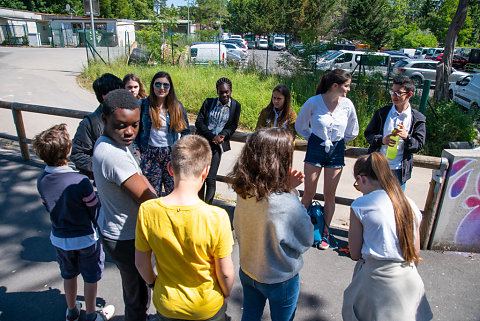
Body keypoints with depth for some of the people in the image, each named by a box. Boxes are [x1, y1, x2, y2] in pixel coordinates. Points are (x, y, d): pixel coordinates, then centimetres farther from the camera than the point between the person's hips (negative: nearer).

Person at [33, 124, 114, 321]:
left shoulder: (41, 180, -12)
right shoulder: (80, 182, -30)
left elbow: (48, 207, 3)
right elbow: (95, 211, -19)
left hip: (59, 238, 5)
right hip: (85, 238, -5)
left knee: (69, 275, 26)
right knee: (91, 278, 17)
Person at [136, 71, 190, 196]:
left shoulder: (177, 106, 1)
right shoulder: (143, 104, -2)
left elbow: (185, 130, 9)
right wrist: (137, 149, 1)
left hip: (171, 153, 1)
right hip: (150, 153, 0)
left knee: (173, 190, 2)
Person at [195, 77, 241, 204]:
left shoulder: (236, 106, 6)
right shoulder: (209, 102, 6)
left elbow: (233, 126, 9)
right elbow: (199, 121, 1)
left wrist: (222, 135, -11)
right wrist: (212, 136, -11)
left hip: (217, 145, -2)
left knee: (210, 179, -9)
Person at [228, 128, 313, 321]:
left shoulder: (243, 192, -18)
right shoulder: (288, 205, -36)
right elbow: (306, 241, -18)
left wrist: (287, 188, -12)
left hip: (248, 271, 5)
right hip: (280, 279, -4)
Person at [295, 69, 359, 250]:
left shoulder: (347, 104, -5)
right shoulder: (314, 102, -11)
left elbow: (352, 132, 12)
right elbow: (300, 125, 6)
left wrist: (338, 143, 13)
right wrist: (313, 138, 8)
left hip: (336, 151, 2)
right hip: (316, 149, -2)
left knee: (329, 194, 7)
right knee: (309, 193, 2)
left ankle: (325, 233, 21)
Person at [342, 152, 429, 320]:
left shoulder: (360, 205, -11)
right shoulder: (411, 205, 4)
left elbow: (355, 254, -6)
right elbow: (416, 255, 11)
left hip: (378, 281, -5)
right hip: (411, 282, 6)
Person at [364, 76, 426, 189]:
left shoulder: (418, 119, 1)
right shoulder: (382, 112, 4)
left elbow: (419, 145, 0)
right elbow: (368, 134, 5)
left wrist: (407, 137, -21)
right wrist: (382, 139, -16)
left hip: (399, 170, -1)